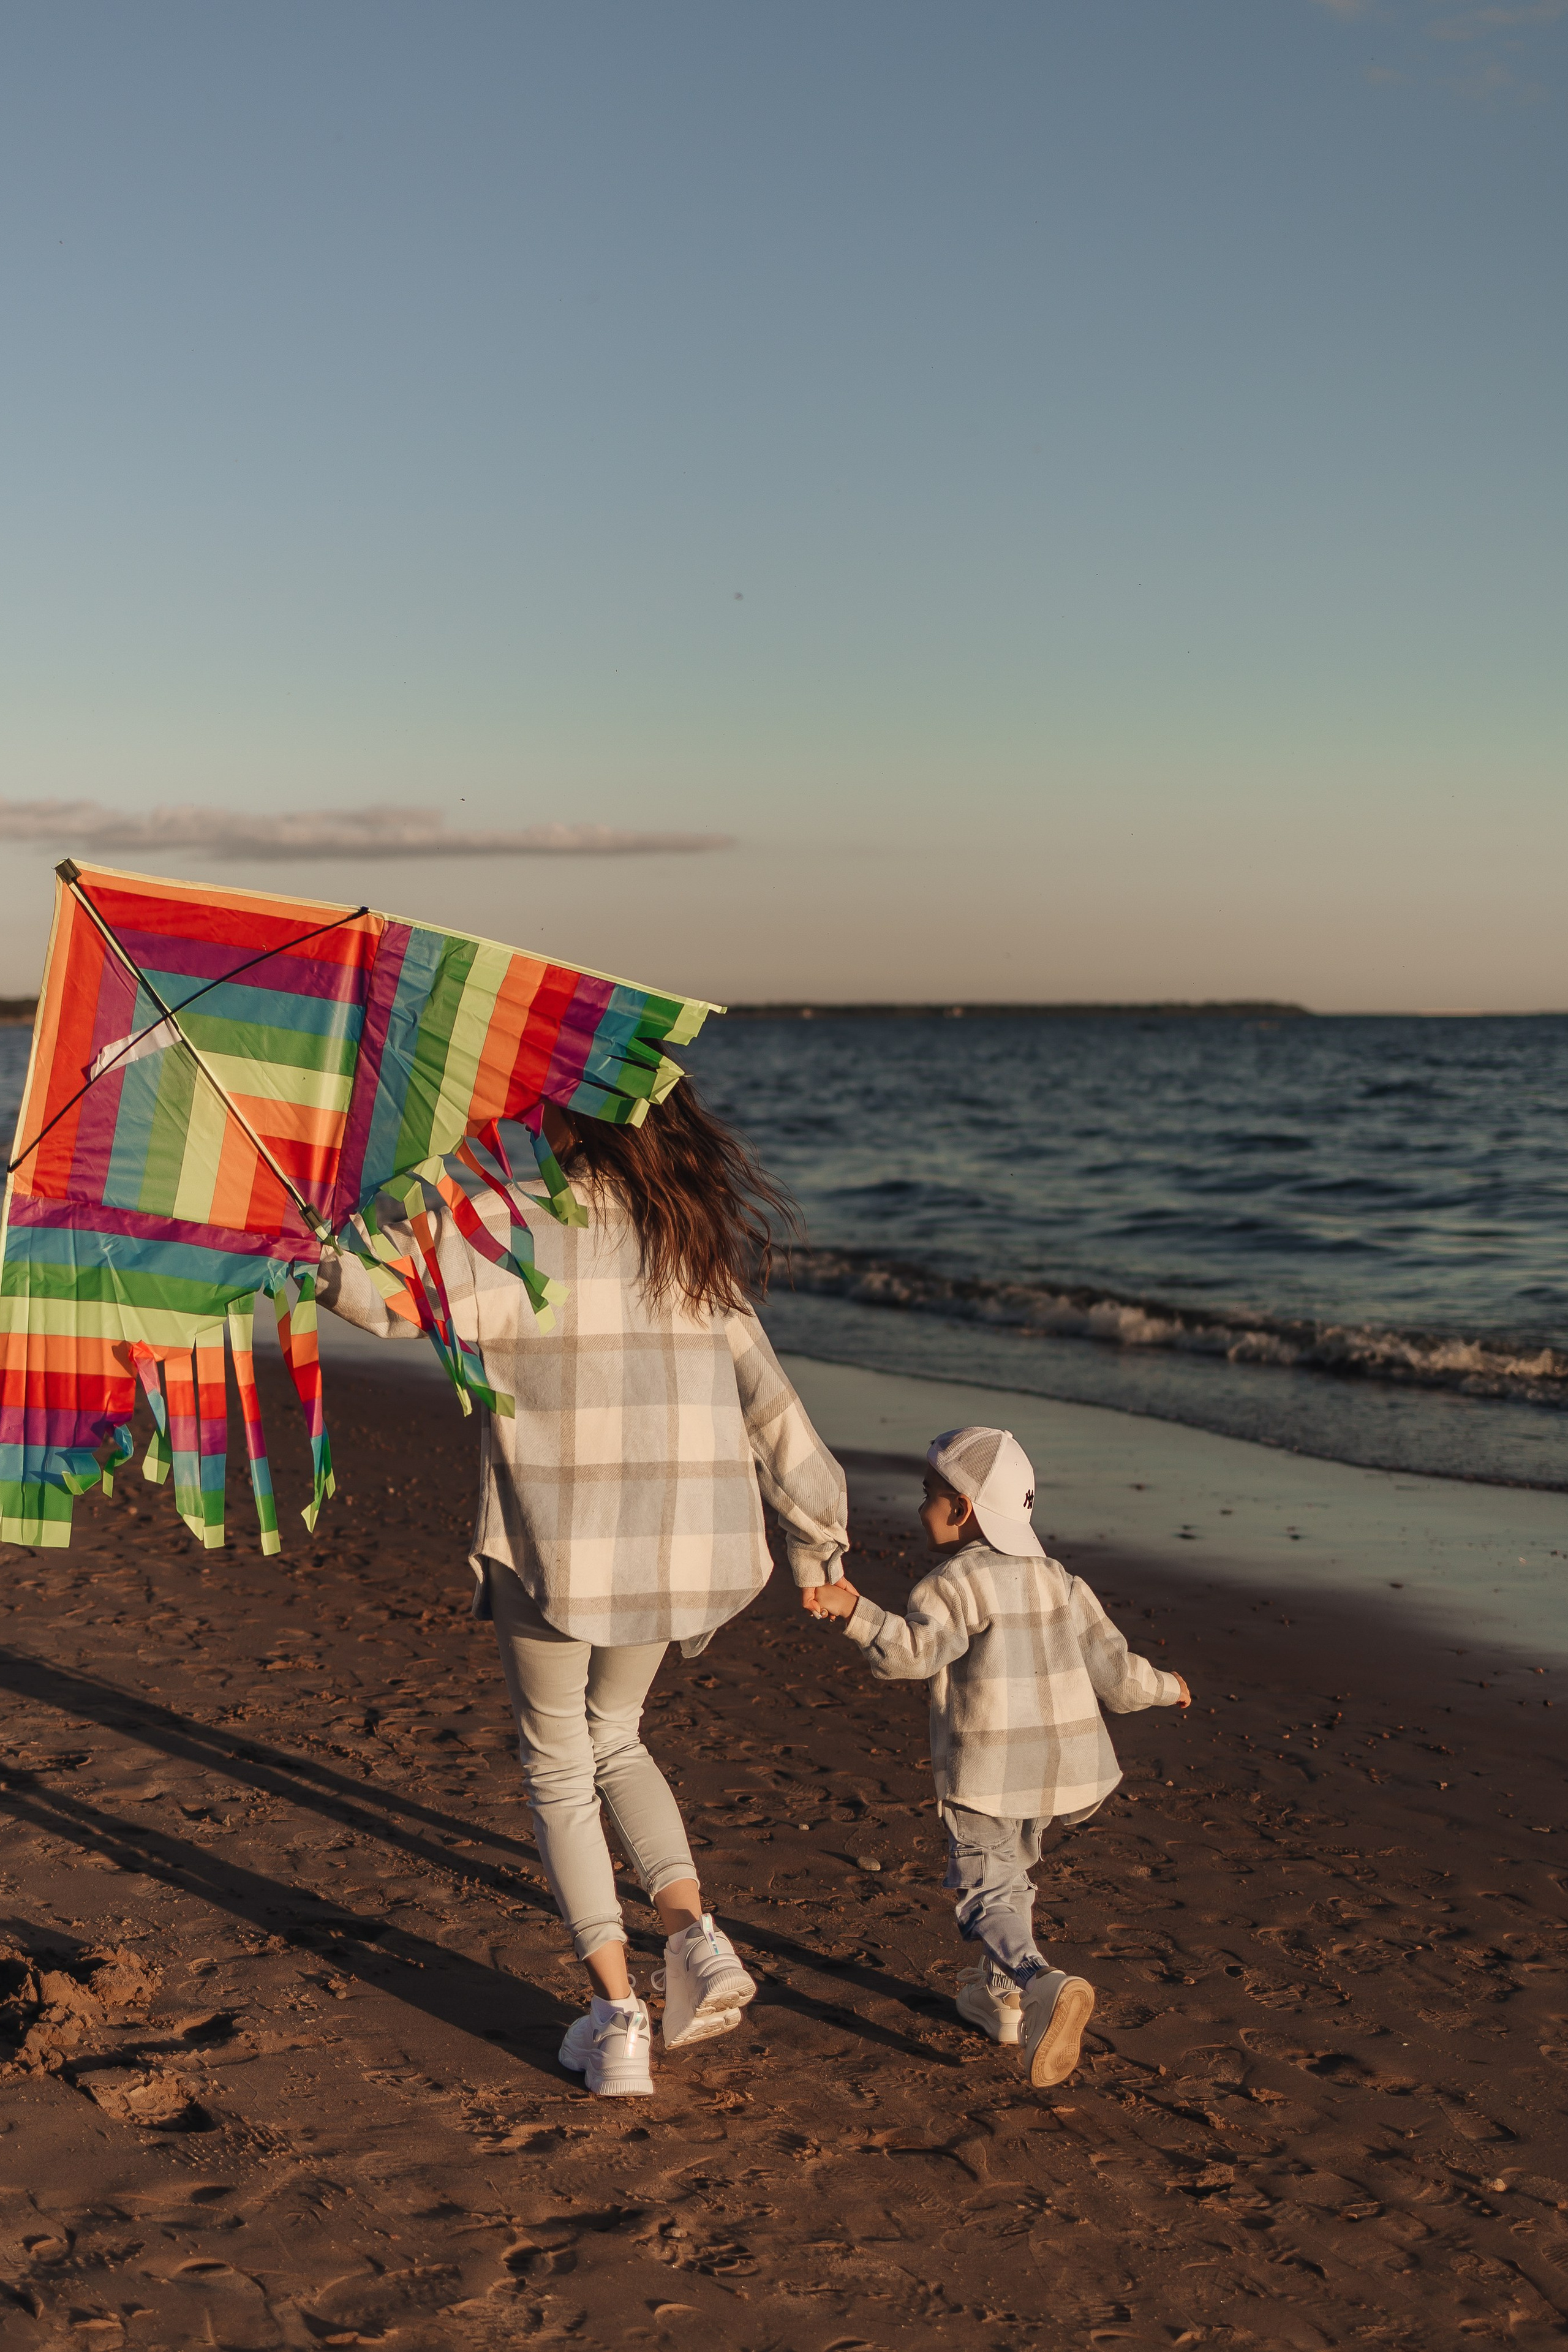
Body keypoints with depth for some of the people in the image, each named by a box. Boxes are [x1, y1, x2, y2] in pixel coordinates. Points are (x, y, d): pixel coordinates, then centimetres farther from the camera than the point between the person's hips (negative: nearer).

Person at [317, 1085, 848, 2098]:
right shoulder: (697, 1244, 5)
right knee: (615, 1735, 27)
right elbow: (763, 1396, 8)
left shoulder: (518, 1227, -11)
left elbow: (391, 1286, -26)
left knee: (558, 1767, 13)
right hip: (678, 1546, 5)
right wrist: (815, 1529, 15)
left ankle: (617, 2014, 7)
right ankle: (694, 1931, 9)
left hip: (554, 1546, -5)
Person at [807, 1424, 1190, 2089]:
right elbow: (1114, 1672, 10)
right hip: (1062, 1762, 7)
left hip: (986, 1771, -7)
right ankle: (1002, 1995, 35)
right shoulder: (1057, 1581, 10)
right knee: (1010, 1870, 26)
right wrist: (1163, 1687, 28)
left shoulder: (956, 1582, -11)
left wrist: (854, 1611, -35)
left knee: (987, 1891, -4)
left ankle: (1043, 1985, -28)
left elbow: (914, 1649, -28)